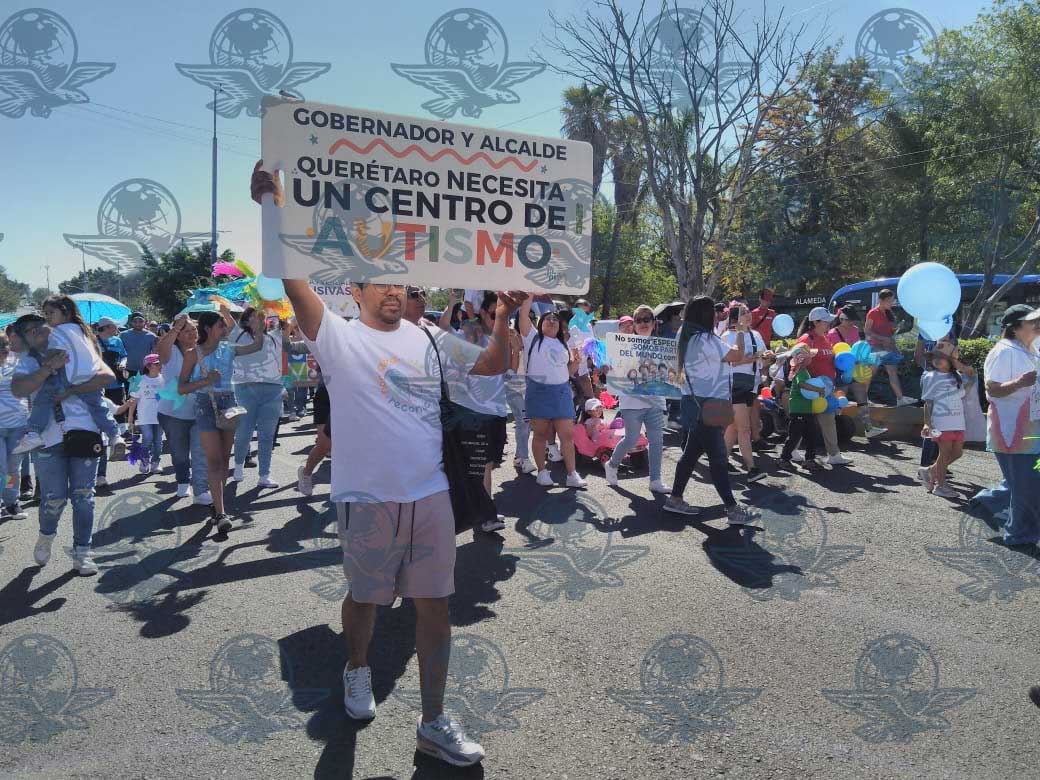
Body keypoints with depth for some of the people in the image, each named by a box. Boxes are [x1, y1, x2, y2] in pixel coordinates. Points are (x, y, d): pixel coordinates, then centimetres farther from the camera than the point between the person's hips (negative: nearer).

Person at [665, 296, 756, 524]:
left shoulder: (688, 337, 11)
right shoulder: (704, 339, -19)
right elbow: (737, 355, -13)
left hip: (699, 404, 10)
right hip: (708, 405, -10)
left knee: (691, 452, 14)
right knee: (718, 458, -5)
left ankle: (675, 499, 21)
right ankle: (733, 509, 1)